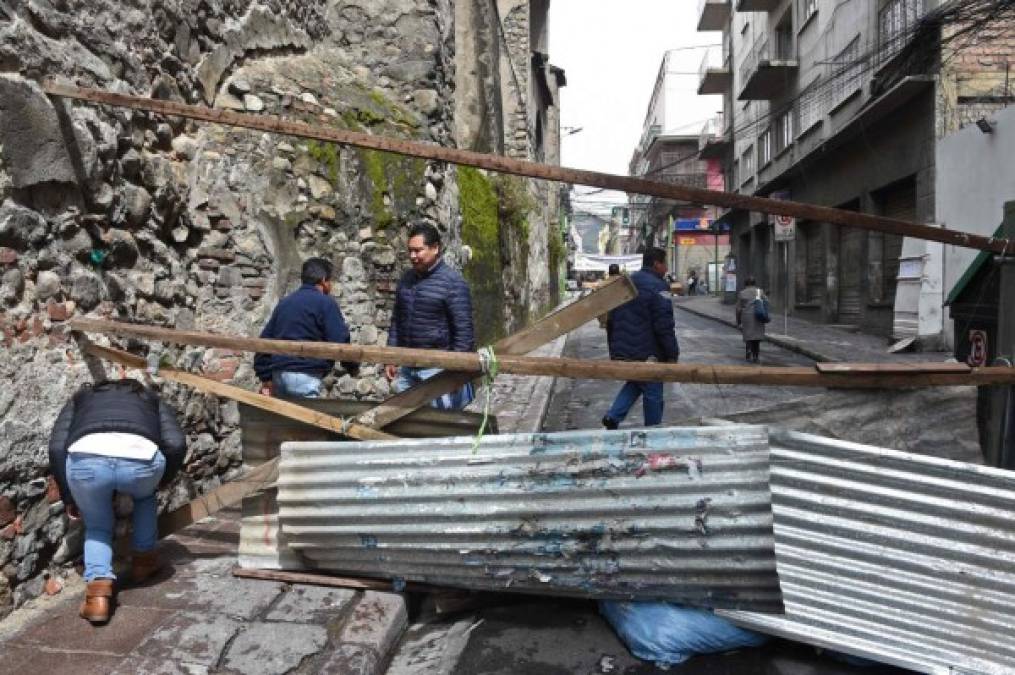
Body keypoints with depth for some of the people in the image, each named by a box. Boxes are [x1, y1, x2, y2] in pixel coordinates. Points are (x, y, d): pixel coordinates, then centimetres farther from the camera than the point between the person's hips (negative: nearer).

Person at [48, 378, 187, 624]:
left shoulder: (82, 396, 39)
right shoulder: (151, 398, 37)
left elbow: (57, 447, 23)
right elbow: (176, 444, 19)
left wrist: (68, 498, 33)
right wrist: (162, 480, 37)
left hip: (87, 458, 0)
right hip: (141, 459, 0)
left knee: (97, 527, 27)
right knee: (145, 497, 37)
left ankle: (98, 592, 8)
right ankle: (143, 560, 38)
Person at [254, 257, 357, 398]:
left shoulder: (284, 302, 18)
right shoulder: (325, 302, -4)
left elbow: (265, 339, 17)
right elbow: (339, 339, -10)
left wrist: (265, 378, 18)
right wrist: (353, 366, 5)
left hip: (278, 374, 8)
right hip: (305, 375, -8)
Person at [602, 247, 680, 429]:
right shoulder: (657, 287, -13)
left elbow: (611, 320, 18)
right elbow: (664, 325, -18)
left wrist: (613, 349, 25)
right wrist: (672, 354, -11)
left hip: (621, 353, 8)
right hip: (647, 354, -8)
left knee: (635, 382, 24)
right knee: (653, 394, 5)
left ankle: (613, 417, 9)